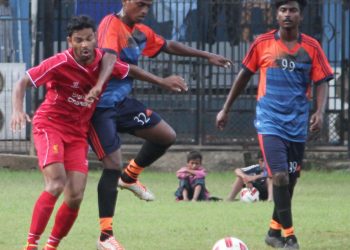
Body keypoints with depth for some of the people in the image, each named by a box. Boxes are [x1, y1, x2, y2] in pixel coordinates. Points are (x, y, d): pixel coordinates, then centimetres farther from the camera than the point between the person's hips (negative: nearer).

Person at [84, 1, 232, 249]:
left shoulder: (141, 33, 8)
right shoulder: (111, 24, -18)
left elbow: (169, 46, 25)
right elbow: (109, 56, -37)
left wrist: (207, 55, 26)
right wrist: (100, 85, -54)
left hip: (123, 101, 9)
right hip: (100, 106, -9)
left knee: (167, 136, 6)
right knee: (113, 165, -13)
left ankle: (130, 177, 27)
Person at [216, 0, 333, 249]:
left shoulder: (311, 47, 1)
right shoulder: (262, 44, -2)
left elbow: (322, 82, 2)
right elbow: (244, 75, 10)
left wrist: (320, 112, -16)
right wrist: (226, 109, 14)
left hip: (297, 124, 3)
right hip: (270, 122, -3)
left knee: (290, 181, 9)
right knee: (280, 176, -17)